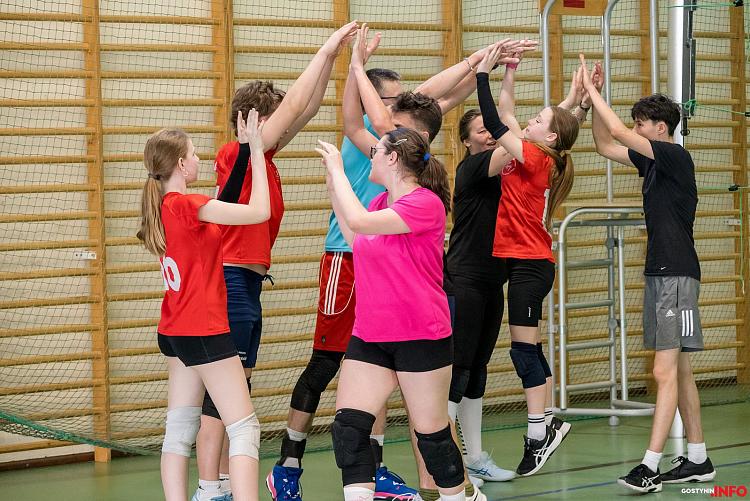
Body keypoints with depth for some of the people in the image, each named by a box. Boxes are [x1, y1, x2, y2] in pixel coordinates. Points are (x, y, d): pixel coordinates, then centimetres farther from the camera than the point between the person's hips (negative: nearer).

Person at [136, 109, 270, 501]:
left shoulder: (163, 205, 8)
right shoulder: (188, 205, -17)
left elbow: (223, 203, 23)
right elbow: (259, 212, -17)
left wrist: (245, 148, 22)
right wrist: (255, 150, -10)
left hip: (175, 331, 9)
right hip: (204, 330, -9)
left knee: (180, 428, 10)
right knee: (245, 428, -8)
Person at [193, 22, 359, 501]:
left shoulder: (263, 158, 11)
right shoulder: (237, 155, -12)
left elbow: (305, 110, 14)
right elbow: (294, 107, -15)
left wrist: (333, 57, 8)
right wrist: (325, 53, -9)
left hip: (248, 285, 10)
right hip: (232, 284, -10)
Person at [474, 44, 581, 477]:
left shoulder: (535, 158, -14)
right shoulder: (535, 158, 9)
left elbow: (495, 124, -18)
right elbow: (506, 118, 19)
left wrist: (482, 74, -15)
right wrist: (507, 77, 17)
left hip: (529, 264, -9)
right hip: (528, 262, 9)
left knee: (524, 350, -6)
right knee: (529, 349, 12)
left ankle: (539, 433, -3)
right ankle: (542, 428, 17)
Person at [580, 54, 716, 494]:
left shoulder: (677, 157, -11)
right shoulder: (653, 161, 14)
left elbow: (620, 134, -18)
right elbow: (606, 145, 23)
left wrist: (592, 90, -9)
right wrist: (593, 99, 12)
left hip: (677, 275, -10)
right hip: (659, 273, 10)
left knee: (666, 372, -12)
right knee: (679, 371, 11)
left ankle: (651, 465, -15)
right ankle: (698, 460, 15)